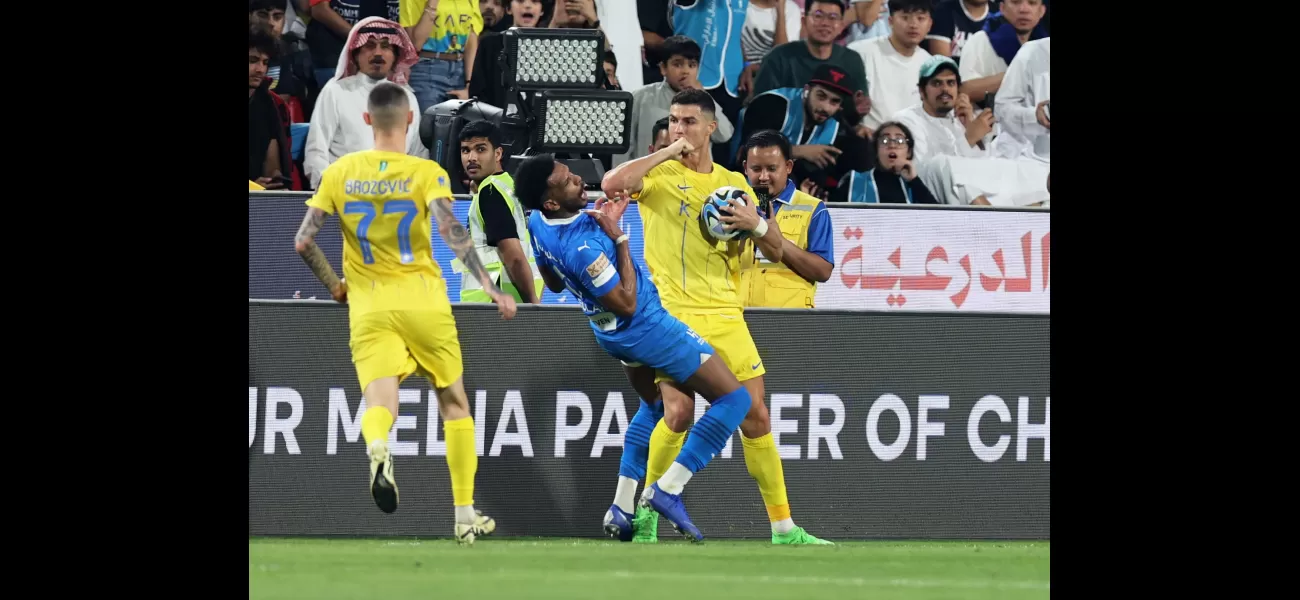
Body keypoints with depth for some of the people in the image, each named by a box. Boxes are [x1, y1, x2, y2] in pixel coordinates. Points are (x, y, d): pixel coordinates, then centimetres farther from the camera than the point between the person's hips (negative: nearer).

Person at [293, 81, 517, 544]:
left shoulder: (339, 173, 3)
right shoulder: (426, 173, -6)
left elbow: (303, 242, 2)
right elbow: (451, 232, -21)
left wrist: (334, 285, 17)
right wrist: (489, 285, -20)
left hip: (368, 307, 1)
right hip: (424, 303, -1)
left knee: (378, 402, -9)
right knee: (454, 403, 16)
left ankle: (377, 448, -47)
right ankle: (465, 515, 18)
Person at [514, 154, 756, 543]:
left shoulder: (538, 223, -8)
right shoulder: (583, 249, -35)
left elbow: (553, 283, 11)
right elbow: (626, 305, -24)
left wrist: (597, 219, 6)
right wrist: (619, 239, -23)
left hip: (609, 333, 9)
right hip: (646, 329, -9)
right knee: (734, 398, -2)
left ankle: (621, 509, 22)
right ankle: (668, 489, -6)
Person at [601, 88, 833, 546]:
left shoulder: (734, 183, 14)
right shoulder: (659, 174, 3)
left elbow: (776, 251, 15)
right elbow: (611, 184, -20)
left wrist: (755, 224, -7)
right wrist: (668, 151, -12)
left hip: (725, 315, 4)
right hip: (672, 313, -4)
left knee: (755, 416, 2)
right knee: (678, 412, -19)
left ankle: (783, 527, 8)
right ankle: (647, 513, 0)